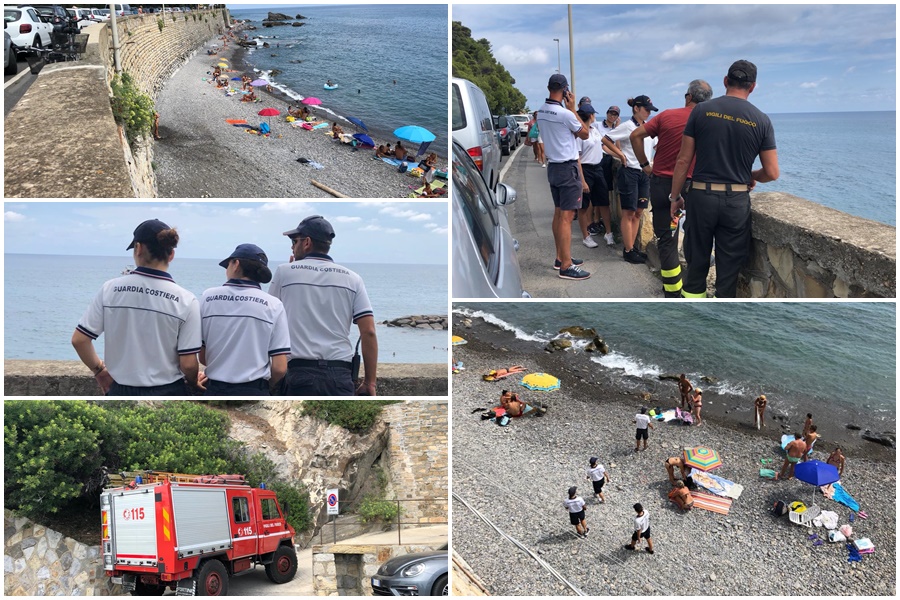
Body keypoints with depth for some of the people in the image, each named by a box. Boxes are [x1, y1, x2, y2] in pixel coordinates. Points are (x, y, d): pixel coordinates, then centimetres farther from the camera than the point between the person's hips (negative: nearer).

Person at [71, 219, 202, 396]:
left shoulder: (110, 289, -4)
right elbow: (188, 364, -10)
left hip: (121, 394, 2)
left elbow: (79, 339, -2)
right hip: (166, 395, -2)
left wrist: (99, 370, 15)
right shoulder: (185, 300, -10)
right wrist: (193, 382, 12)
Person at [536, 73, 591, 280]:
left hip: (553, 166, 8)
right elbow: (585, 134, -5)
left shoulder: (541, 112, 4)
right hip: (568, 168, -8)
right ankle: (566, 266, -7)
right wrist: (573, 109, -4)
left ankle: (560, 257, 24)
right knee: (567, 216, -7)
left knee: (558, 214, 15)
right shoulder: (565, 114, -20)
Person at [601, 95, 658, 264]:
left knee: (638, 212, 10)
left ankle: (631, 247, 19)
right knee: (629, 213, -1)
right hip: (630, 172, -7)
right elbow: (605, 139, -11)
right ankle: (628, 251, 4)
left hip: (644, 173, 7)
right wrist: (621, 155, -9)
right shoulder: (627, 126, -10)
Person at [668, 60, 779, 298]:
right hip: (737, 201, 0)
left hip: (702, 196, 0)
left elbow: (683, 160, -1)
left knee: (697, 264, 11)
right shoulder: (761, 120, 0)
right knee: (729, 270, 7)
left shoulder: (702, 111, -1)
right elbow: (771, 173, 0)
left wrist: (675, 197, 8)